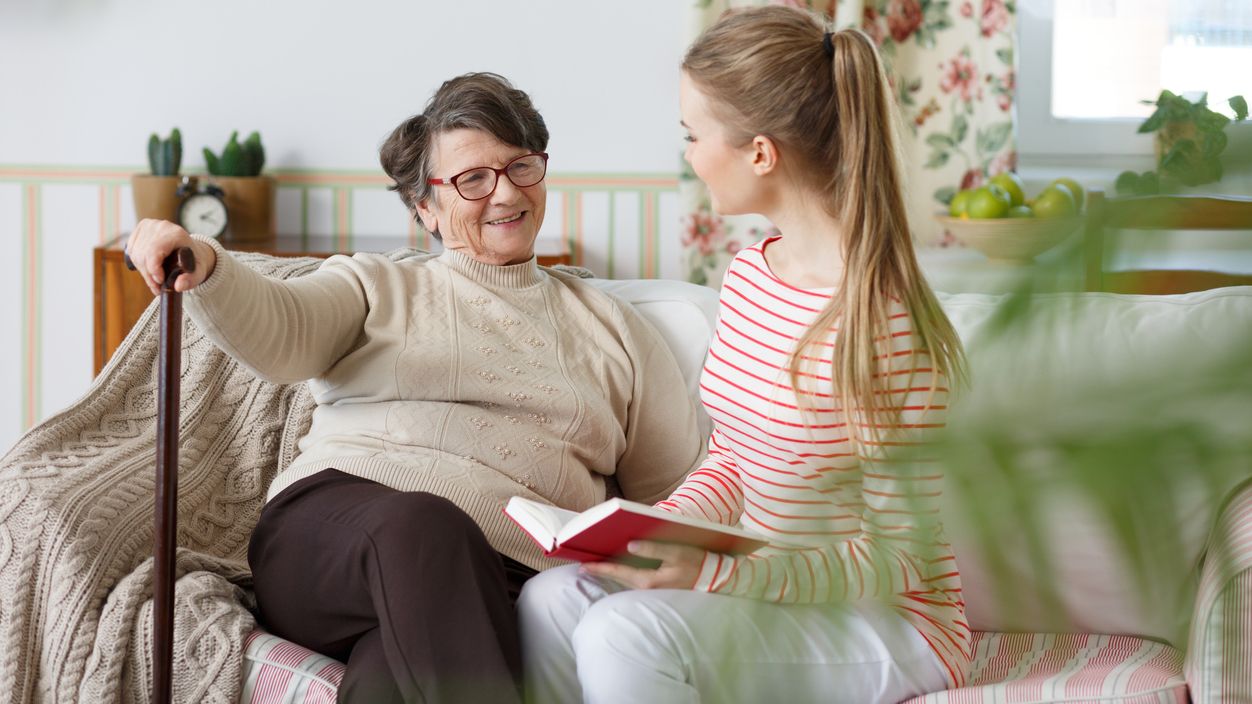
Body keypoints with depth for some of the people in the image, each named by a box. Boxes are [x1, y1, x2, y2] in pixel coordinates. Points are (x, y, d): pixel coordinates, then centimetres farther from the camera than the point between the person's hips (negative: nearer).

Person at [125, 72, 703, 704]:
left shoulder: (608, 326, 26)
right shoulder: (376, 287, 22)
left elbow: (681, 495, 23)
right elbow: (276, 332, -1)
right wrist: (205, 269, -23)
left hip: (496, 580, -1)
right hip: (332, 528, 1)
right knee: (421, 524, -38)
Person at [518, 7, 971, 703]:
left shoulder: (886, 326, -22)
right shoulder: (748, 277, 5)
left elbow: (897, 560, -18)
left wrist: (711, 573, -28)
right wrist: (661, 533, -5)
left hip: (889, 623, -7)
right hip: (767, 584, 8)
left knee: (625, 633, -29)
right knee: (549, 602, -16)